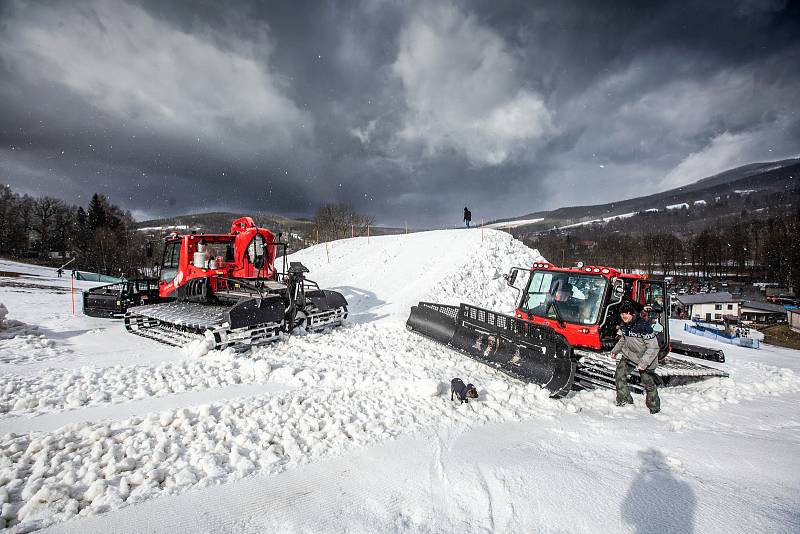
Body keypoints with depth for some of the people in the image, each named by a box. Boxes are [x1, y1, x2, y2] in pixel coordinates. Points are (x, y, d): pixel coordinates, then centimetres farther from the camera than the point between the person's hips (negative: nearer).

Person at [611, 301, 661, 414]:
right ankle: (624, 400, 13)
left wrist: (643, 362, -27)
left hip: (646, 358, -6)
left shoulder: (644, 326, -27)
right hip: (629, 355, 6)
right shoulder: (623, 325, -5)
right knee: (620, 373, -2)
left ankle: (655, 409, 25)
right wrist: (615, 350, 8)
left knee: (648, 384, 3)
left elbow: (653, 348, -24)